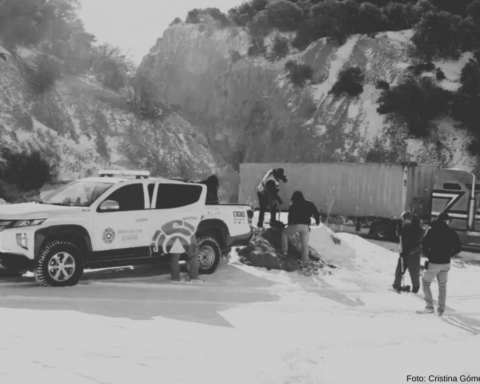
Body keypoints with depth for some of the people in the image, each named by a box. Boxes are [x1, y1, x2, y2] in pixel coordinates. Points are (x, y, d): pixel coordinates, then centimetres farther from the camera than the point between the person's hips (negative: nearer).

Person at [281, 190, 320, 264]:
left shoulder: (293, 205, 9)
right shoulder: (309, 204, 11)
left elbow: (290, 216, 11)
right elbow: (316, 212, 8)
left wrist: (289, 224, 24)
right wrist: (317, 221, 20)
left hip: (296, 225, -2)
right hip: (305, 226, 2)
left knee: (284, 233, 22)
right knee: (305, 243, 10)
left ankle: (284, 250, 16)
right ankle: (304, 260, 7)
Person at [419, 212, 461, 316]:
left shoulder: (431, 230, -8)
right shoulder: (451, 232, 1)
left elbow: (424, 244, -15)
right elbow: (458, 247, 3)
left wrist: (428, 255, 1)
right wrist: (449, 255, 13)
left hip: (433, 263, -4)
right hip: (446, 263, 4)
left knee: (425, 282, 11)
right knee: (442, 286, 18)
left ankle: (429, 307, 2)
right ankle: (441, 309, 17)